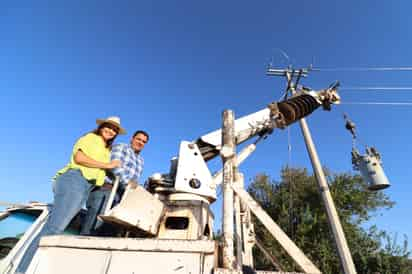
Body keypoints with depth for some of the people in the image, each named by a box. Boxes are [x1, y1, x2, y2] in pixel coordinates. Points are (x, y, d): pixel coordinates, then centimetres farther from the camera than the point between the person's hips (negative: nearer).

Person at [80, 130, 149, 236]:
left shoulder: (141, 161, 25)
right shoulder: (120, 147, 5)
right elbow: (115, 166, -11)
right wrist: (127, 182, -19)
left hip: (121, 194, 6)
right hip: (107, 188, -6)